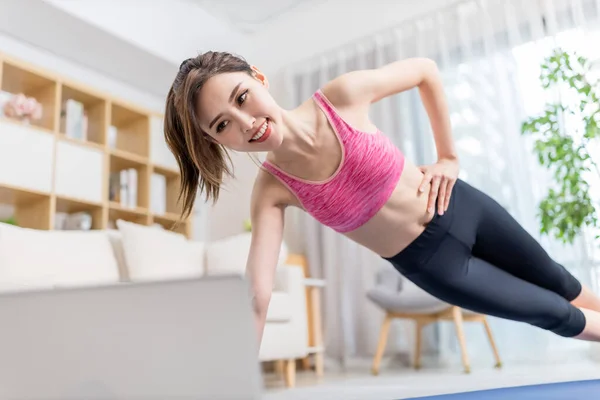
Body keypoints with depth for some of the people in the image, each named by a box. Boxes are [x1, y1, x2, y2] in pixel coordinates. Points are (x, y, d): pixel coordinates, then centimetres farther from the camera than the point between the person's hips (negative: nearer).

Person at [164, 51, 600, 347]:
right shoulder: (271, 191, -23)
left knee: (558, 282, 27)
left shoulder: (342, 95, -23)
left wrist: (449, 156, -4)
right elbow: (256, 300, -28)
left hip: (460, 207, 1)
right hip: (426, 260, -1)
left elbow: (426, 70, -6)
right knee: (552, 314, 16)